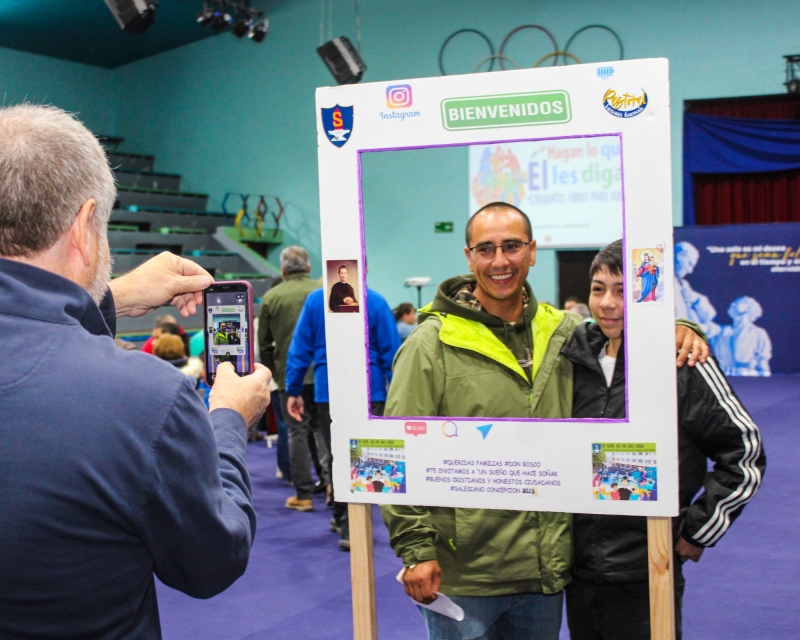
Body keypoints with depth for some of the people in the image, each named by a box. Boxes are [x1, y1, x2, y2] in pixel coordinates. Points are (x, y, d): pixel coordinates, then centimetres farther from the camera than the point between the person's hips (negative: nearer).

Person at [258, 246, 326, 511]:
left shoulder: (271, 297, 1)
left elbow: (264, 342, 5)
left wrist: (273, 372, 16)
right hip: (323, 372, 1)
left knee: (297, 432, 5)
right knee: (323, 426, 15)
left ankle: (303, 494, 6)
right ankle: (330, 477, -1)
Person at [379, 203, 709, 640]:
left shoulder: (564, 331, 6)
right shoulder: (433, 344, -8)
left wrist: (676, 327, 0)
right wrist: (416, 548, -13)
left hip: (547, 569, 5)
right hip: (462, 573, -4)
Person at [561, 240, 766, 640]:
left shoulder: (686, 363, -11)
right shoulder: (578, 355, 4)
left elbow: (746, 453, -5)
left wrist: (698, 530, -4)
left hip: (646, 580, -5)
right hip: (578, 570, 5)